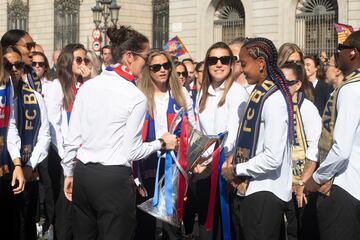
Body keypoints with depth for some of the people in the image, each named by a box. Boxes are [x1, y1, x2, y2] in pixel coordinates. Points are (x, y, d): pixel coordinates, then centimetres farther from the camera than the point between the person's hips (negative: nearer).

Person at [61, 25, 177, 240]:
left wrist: (69, 173, 18)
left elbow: (72, 139, 6)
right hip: (114, 180, -6)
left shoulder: (88, 87, 4)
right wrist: (161, 143, 8)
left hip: (83, 174, 6)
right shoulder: (136, 97, -11)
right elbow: (132, 151, -8)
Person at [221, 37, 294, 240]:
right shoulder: (259, 94, 10)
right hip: (254, 189, 9)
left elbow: (273, 157, -22)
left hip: (266, 193, -9)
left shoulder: (274, 100, -17)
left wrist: (236, 170, -11)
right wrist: (235, 158, 1)